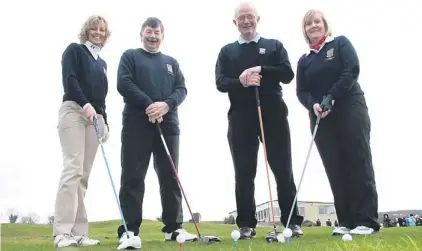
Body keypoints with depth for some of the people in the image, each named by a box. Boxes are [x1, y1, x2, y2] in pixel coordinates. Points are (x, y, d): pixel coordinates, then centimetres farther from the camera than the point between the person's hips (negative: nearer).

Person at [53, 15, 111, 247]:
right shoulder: (74, 50, 8)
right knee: (73, 168, -18)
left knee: (84, 174, -1)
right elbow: (69, 79, -8)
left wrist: (104, 122, 16)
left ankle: (78, 232, -3)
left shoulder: (102, 63, 25)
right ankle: (63, 232, -18)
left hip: (94, 117, 6)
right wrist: (85, 104, -21)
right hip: (73, 111, -6)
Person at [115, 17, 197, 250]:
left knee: (170, 177, 5)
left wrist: (166, 104, -13)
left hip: (167, 124, 4)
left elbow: (181, 89, 9)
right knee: (133, 177, -6)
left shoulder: (171, 62, 21)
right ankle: (129, 230, -3)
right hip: (136, 124, -3)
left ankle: (173, 227, 13)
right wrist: (148, 105, -16)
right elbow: (123, 84, -4)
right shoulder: (130, 56, 11)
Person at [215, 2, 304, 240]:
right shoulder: (227, 51, 15)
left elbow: (288, 74, 2)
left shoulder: (274, 46, 14)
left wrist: (261, 70, -13)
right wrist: (240, 82, -18)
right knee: (244, 173, 1)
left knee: (283, 170, 1)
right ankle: (246, 225, 8)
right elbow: (220, 83, 3)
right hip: (241, 117, 1)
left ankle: (293, 222, 9)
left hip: (273, 114, 0)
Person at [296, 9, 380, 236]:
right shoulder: (304, 60, 15)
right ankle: (346, 221, 3)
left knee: (359, 164, -7)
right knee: (335, 170, 0)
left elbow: (352, 70, -8)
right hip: (321, 118, 4)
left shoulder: (340, 43, 6)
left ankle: (366, 221, -5)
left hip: (350, 109, -3)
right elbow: (301, 91, 7)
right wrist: (313, 105, -15)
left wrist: (331, 97, -18)